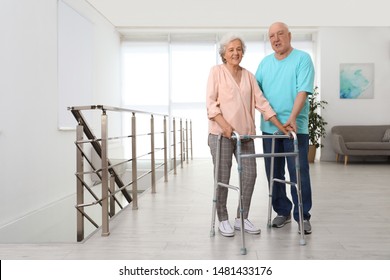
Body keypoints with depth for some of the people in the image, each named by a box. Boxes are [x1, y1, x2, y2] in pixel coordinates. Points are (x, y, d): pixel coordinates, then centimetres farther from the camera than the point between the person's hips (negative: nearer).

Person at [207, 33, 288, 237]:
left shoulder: (248, 76, 13)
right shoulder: (216, 71, 2)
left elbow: (261, 102, 10)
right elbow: (211, 103, -7)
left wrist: (280, 126, 3)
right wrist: (225, 126, -20)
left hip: (245, 133, 5)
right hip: (221, 133, -4)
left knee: (249, 174, 4)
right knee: (223, 177, 1)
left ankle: (242, 218, 19)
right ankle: (223, 220, 15)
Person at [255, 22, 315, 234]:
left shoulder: (302, 59, -2)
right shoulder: (265, 62, 13)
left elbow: (303, 91, -13)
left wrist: (292, 118, -25)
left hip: (296, 127, -5)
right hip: (269, 127, 5)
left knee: (299, 173, -1)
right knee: (273, 173, 9)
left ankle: (302, 217, 12)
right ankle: (282, 211, 24)